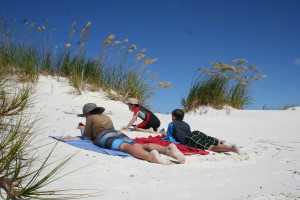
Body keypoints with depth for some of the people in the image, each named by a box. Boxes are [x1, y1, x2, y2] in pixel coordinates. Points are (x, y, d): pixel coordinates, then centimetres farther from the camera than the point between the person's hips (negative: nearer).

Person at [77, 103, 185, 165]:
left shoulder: (90, 118, 20)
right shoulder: (105, 117, 40)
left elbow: (86, 135, 23)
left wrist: (82, 128, 46)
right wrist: (84, 127, 69)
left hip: (105, 137, -6)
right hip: (118, 133, 6)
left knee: (126, 147, -35)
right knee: (140, 145, -18)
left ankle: (150, 156, -68)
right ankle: (167, 149, -46)